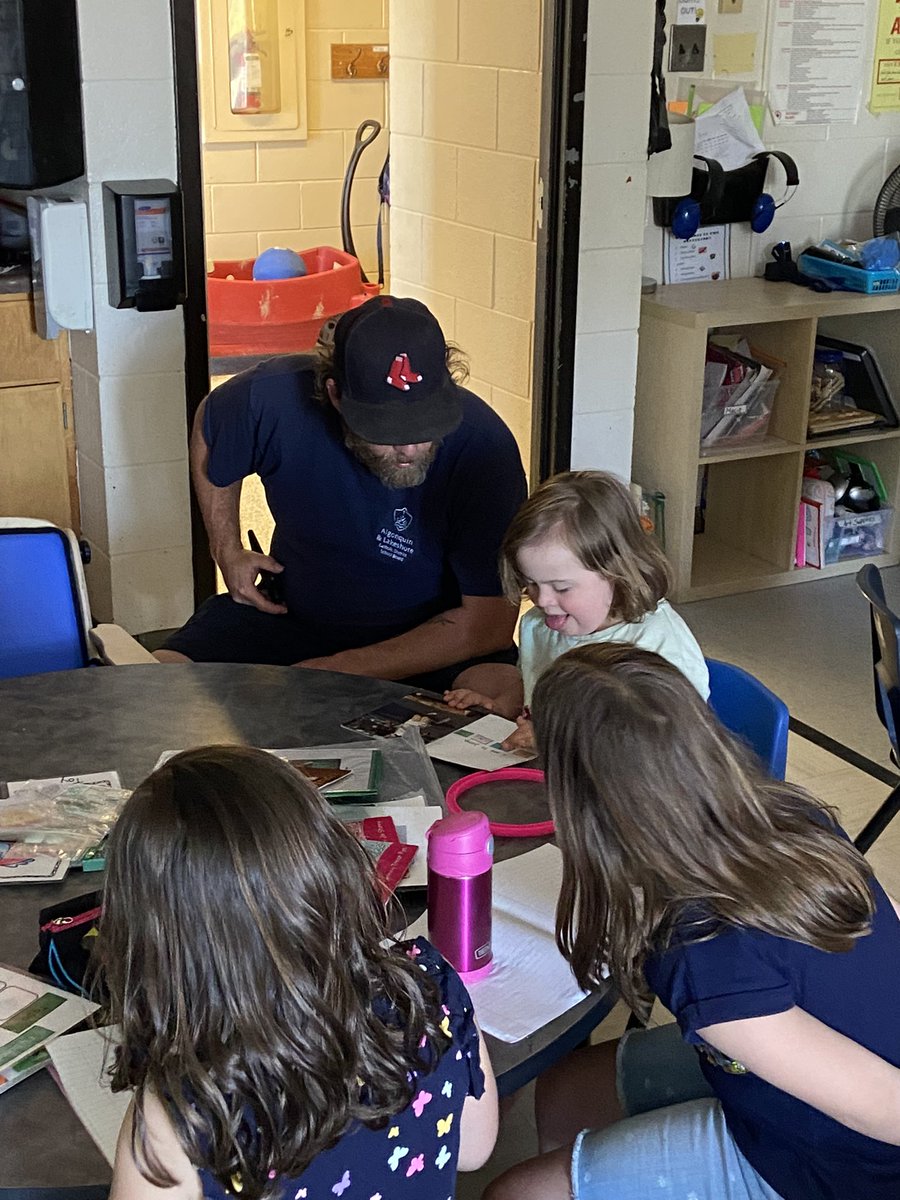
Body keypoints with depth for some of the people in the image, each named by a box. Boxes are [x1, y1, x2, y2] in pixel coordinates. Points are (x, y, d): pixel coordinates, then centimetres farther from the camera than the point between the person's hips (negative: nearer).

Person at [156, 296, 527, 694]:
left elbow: (490, 623, -22)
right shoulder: (275, 396, -19)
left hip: (436, 640, -2)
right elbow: (209, 428, 8)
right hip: (291, 615, 2)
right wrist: (227, 551, 2)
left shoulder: (483, 449, -26)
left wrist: (341, 671, -23)